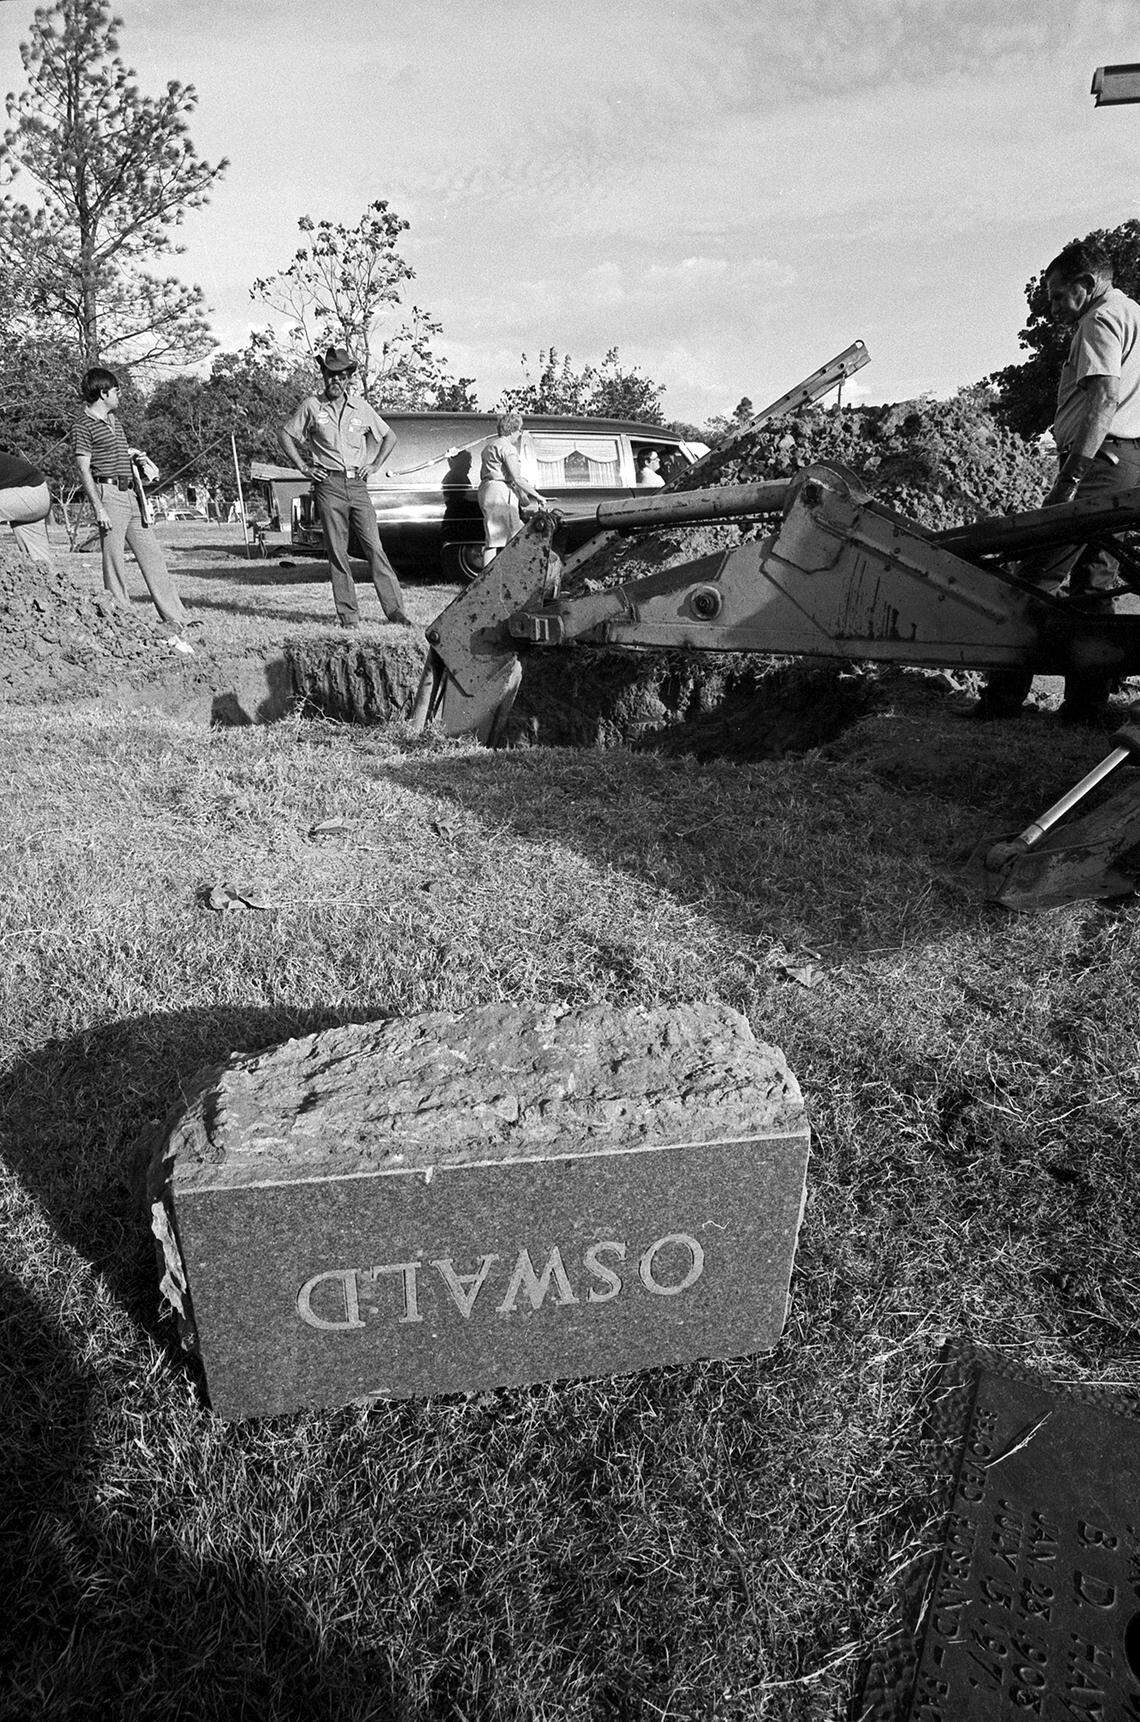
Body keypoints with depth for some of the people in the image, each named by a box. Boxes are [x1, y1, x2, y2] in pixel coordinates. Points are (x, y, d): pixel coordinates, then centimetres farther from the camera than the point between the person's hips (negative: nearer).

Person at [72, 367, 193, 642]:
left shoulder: (114, 419, 19)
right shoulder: (83, 425, -7)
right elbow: (84, 470, -12)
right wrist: (99, 508, -19)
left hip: (129, 494, 8)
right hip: (107, 494, -8)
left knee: (152, 555, 5)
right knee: (114, 560, -5)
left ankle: (176, 619, 7)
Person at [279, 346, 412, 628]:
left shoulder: (360, 407, 10)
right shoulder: (311, 406, 5)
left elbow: (390, 437, 20)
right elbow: (284, 433, 13)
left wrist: (374, 465, 9)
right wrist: (303, 467, 4)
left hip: (357, 485, 1)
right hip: (328, 485, -1)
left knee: (374, 547, -6)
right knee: (337, 553, -2)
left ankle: (395, 609, -6)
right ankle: (348, 614, 2)